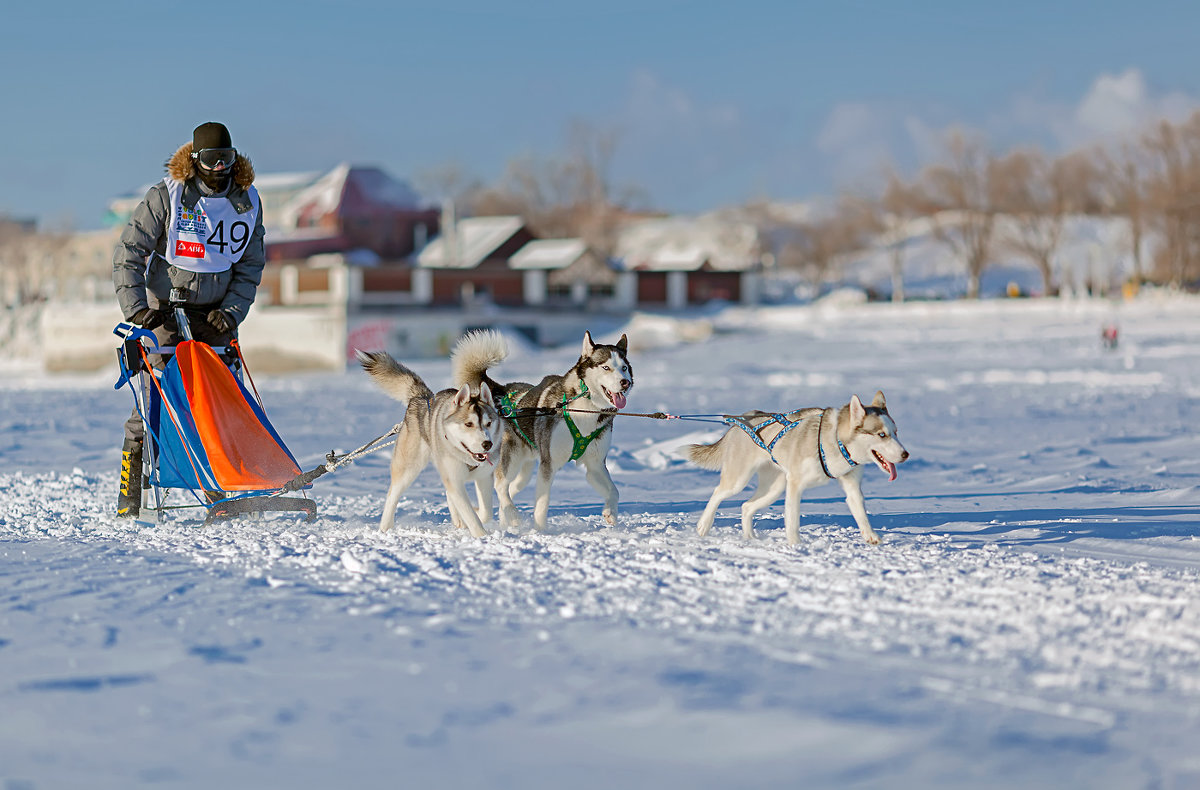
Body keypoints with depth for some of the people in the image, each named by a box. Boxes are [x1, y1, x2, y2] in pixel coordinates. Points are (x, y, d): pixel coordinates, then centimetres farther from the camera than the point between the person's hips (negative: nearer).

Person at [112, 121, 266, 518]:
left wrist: (231, 311, -4)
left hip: (214, 316, 3)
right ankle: (130, 497, -4)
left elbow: (250, 265, 9)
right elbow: (128, 254, -8)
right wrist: (135, 308, -18)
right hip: (164, 311, -3)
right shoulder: (166, 196, -8)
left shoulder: (247, 202, 3)